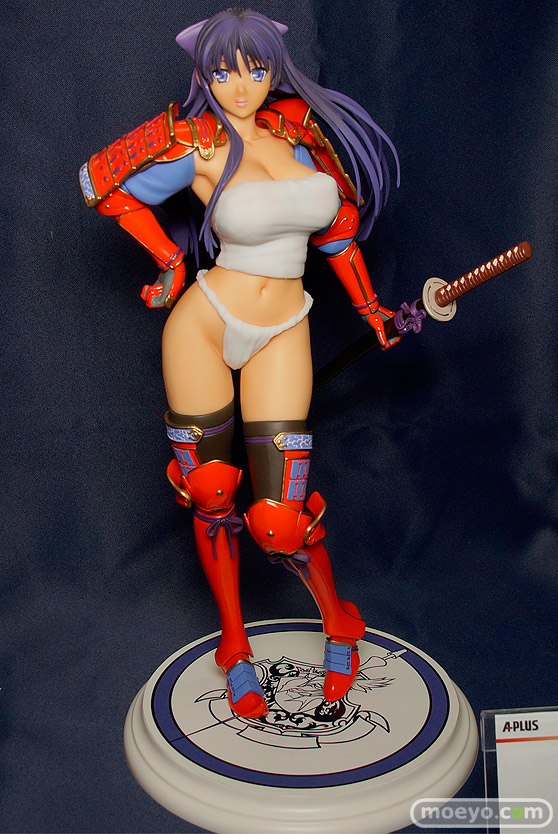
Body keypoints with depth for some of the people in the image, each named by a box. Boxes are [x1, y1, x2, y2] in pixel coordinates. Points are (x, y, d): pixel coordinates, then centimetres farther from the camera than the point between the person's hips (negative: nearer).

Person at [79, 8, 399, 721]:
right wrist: (169, 258, 8)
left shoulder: (294, 126, 3)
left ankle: (337, 623, 26)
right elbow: (101, 182, 4)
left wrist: (367, 305, 17)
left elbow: (335, 214, 15)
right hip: (204, 323, -1)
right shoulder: (198, 145, -6)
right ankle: (235, 648, 30)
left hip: (281, 336, 1)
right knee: (210, 494, 8)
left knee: (281, 519, -5)